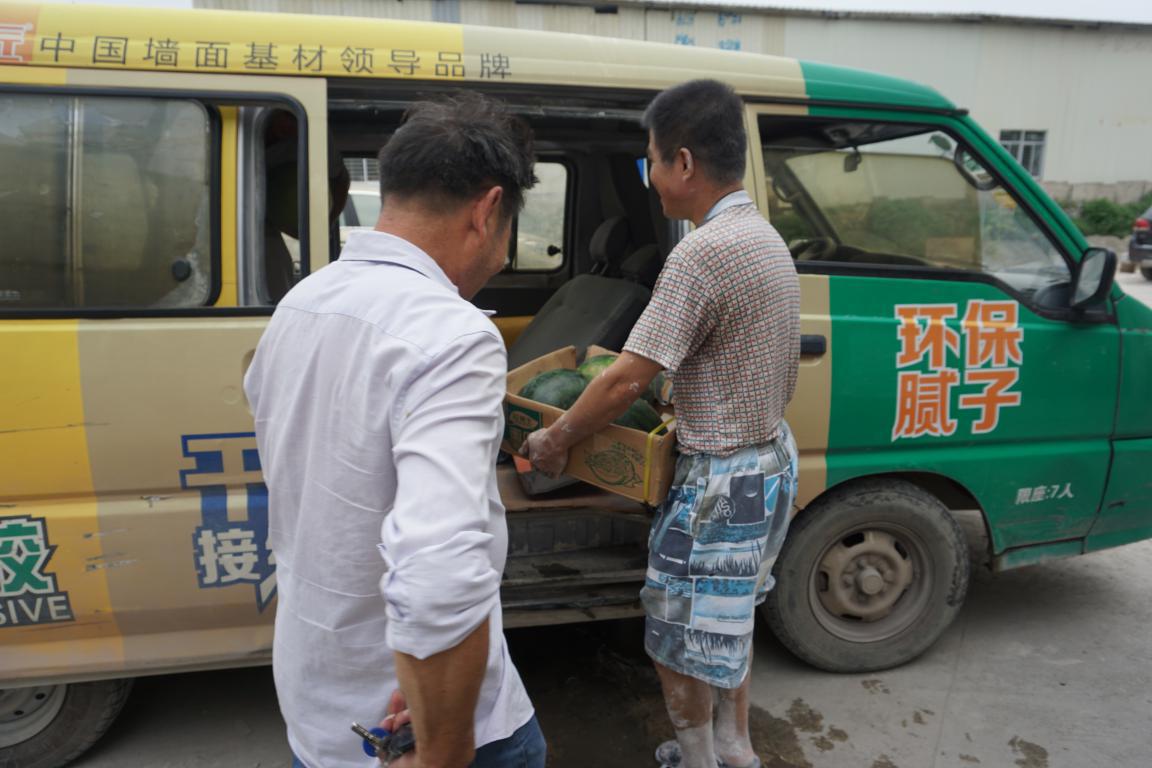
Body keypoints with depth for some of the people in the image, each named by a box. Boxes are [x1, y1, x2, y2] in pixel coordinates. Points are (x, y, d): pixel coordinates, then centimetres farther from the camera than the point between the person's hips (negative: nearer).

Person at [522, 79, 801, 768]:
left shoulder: (702, 254, -25)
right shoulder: (765, 237, 7)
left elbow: (628, 380, -24)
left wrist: (555, 440, -11)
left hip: (723, 478, -10)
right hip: (772, 456, 10)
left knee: (677, 639, 9)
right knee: (732, 616, 25)